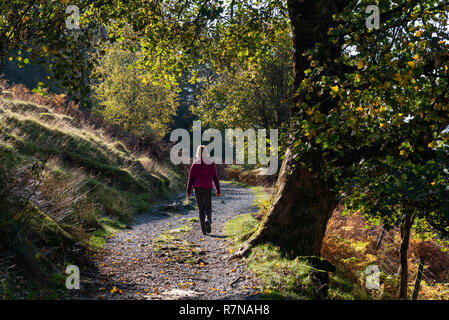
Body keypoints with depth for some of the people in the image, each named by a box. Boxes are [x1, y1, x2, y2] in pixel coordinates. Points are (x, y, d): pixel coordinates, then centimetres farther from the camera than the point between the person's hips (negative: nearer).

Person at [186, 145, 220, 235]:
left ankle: (204, 230, 5)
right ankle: (208, 220, -20)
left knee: (201, 209, 10)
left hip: (197, 188, 1)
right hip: (207, 188, -1)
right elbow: (215, 177, -1)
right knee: (208, 207, 13)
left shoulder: (195, 163, -1)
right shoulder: (211, 163, -1)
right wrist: (218, 190, 5)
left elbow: (191, 178, -2)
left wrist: (188, 191, 2)